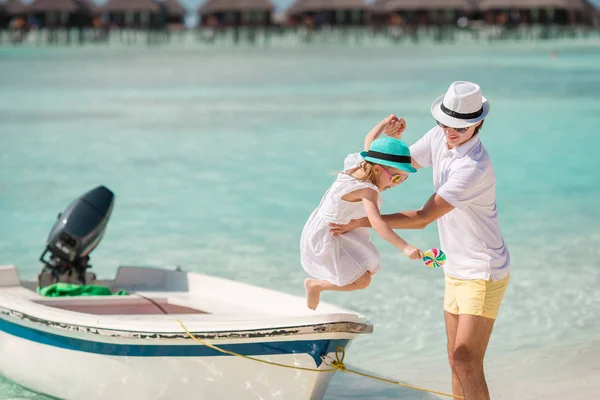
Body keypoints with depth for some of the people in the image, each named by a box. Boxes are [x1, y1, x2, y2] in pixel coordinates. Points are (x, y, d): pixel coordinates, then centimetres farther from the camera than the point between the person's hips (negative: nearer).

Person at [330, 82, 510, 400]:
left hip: (483, 273, -9)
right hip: (457, 270, 9)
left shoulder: (474, 168, -26)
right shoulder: (439, 138, 1)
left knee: (466, 360, -15)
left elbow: (422, 218, -23)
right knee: (457, 360, 12)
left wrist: (364, 222, -17)